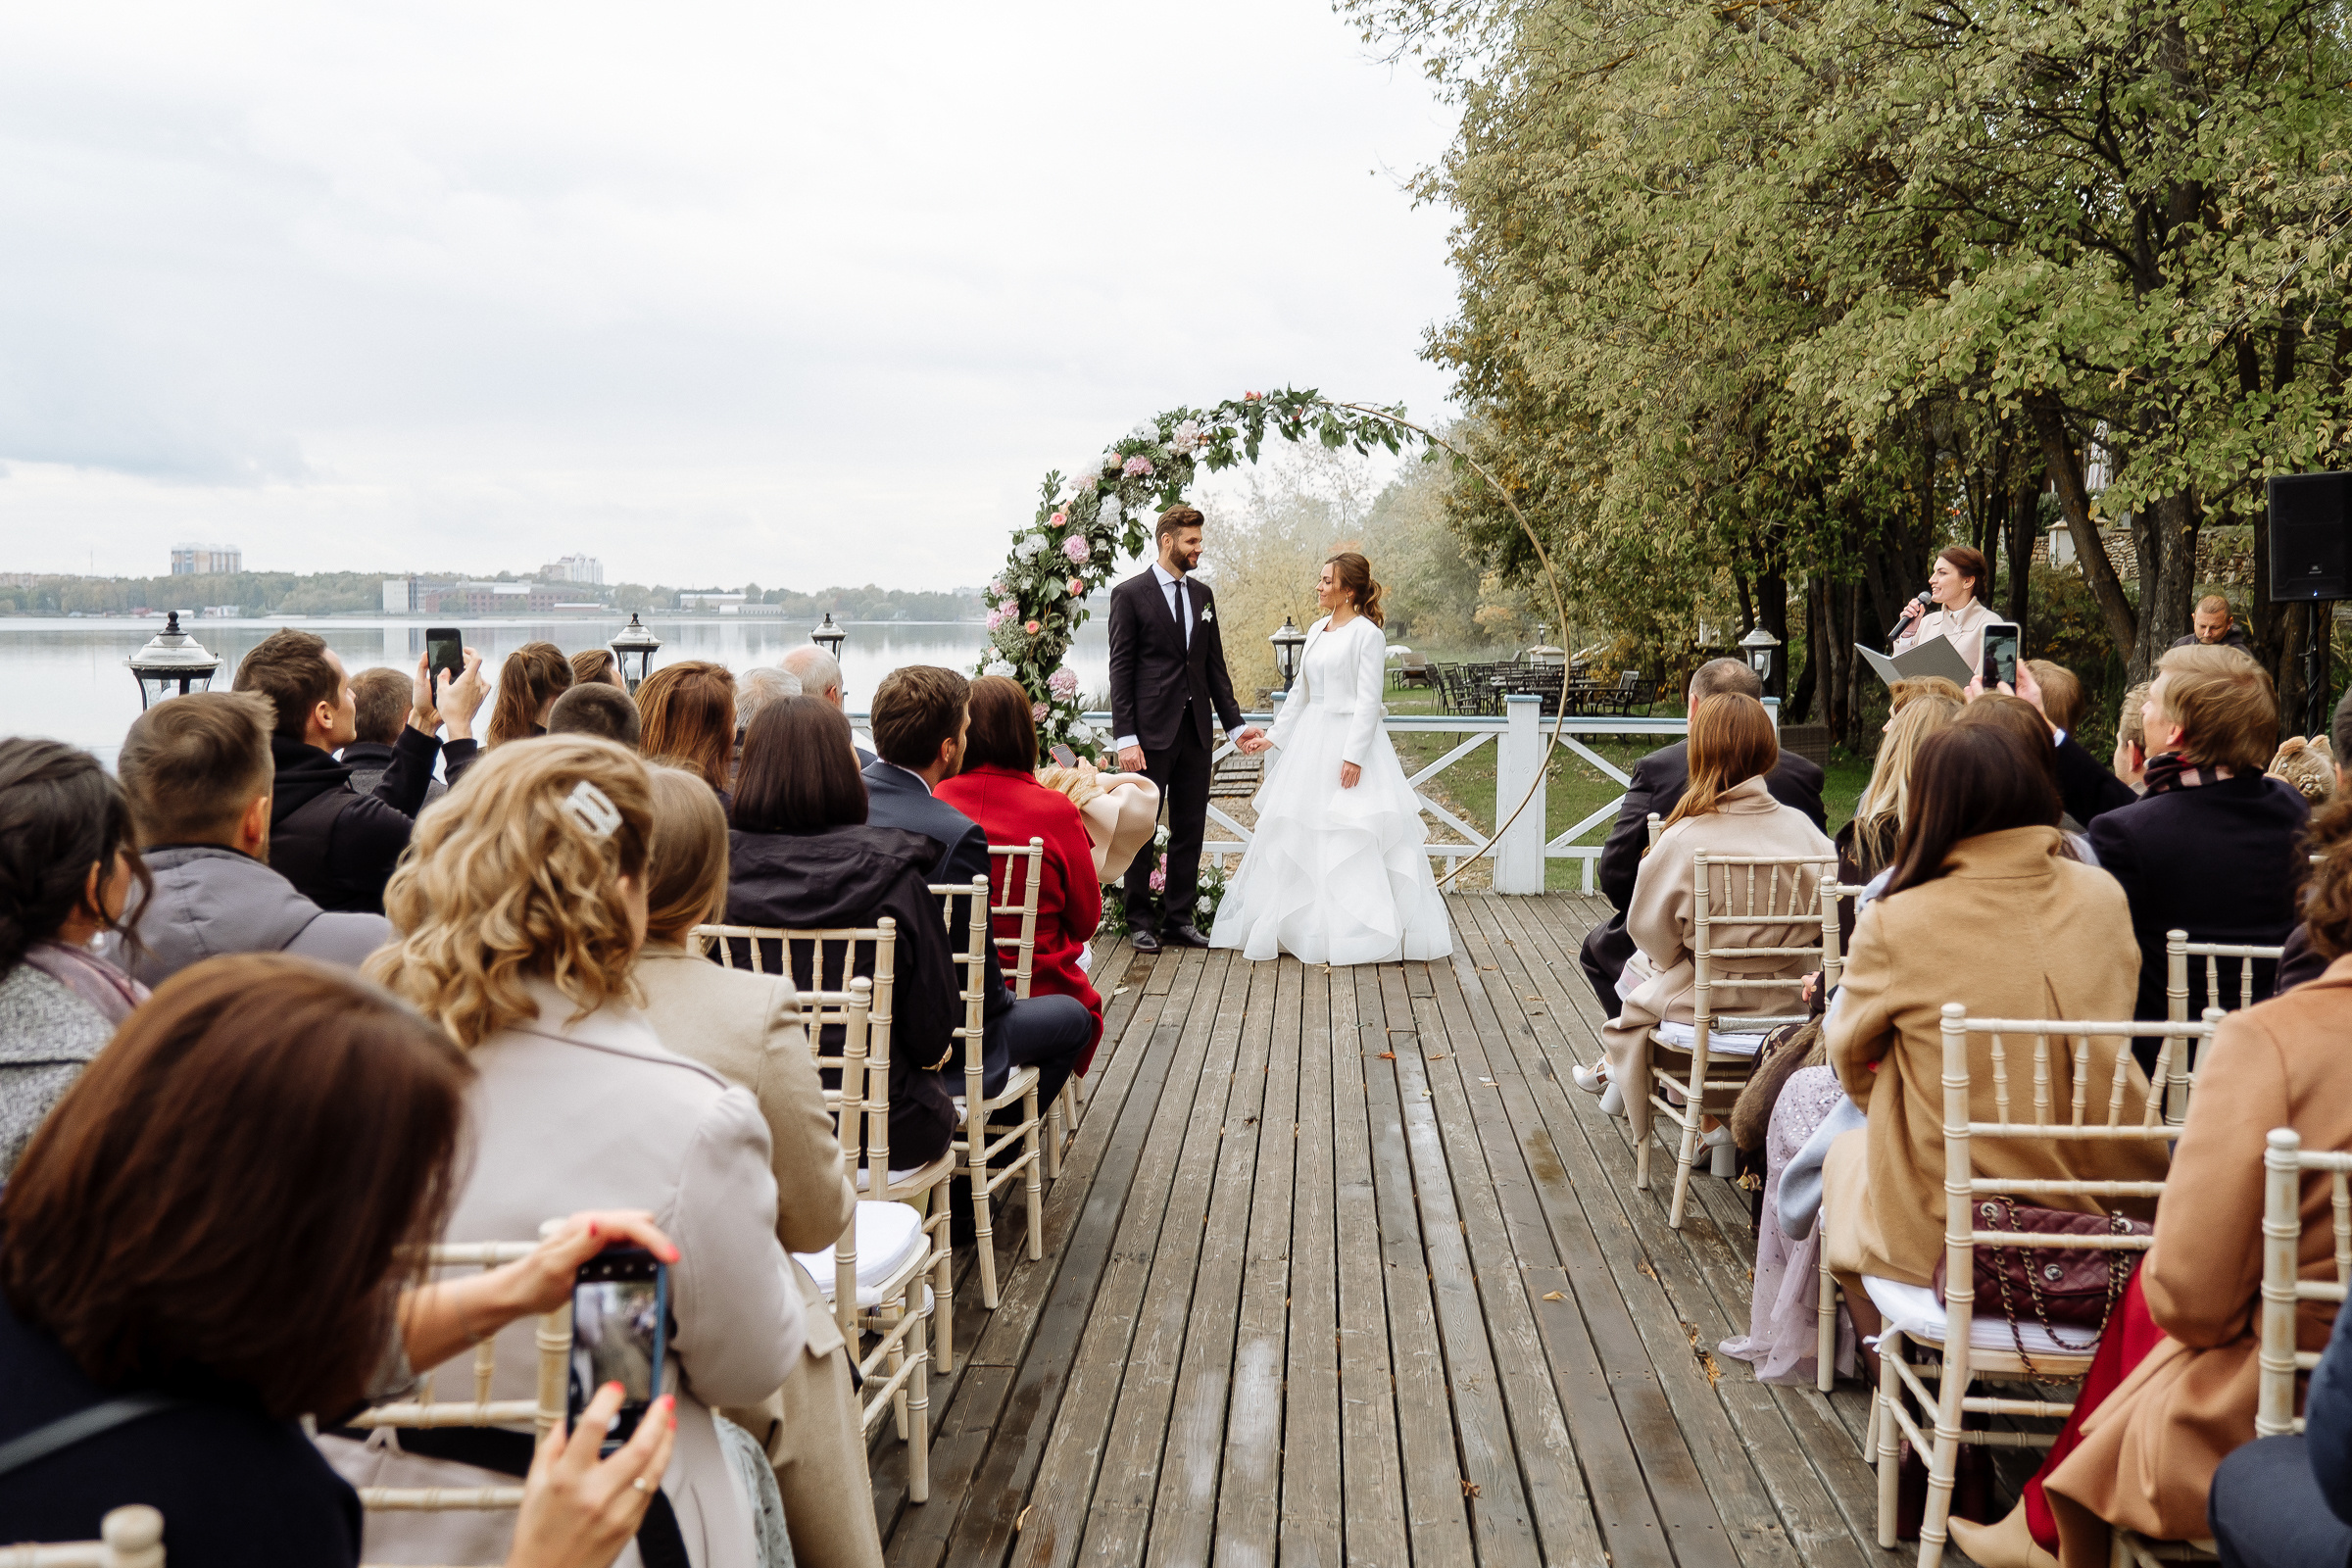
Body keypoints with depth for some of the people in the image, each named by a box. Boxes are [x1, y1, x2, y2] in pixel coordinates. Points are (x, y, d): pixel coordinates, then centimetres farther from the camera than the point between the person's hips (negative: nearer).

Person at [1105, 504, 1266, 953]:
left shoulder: (1203, 595, 13)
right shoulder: (1130, 594, -4)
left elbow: (1215, 665, 15)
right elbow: (1121, 670, -7)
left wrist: (1235, 724, 8)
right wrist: (1125, 737, -14)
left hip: (1195, 729, 6)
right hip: (1151, 730, -6)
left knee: (1190, 829, 8)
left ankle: (1178, 917, 17)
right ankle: (1141, 921, 12)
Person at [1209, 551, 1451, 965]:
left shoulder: (1367, 633, -9)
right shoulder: (1317, 630, 13)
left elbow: (1369, 699, -14)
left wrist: (1354, 755, -20)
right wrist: (1275, 736, 16)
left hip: (1350, 738, -8)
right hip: (1311, 737, 8)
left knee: (1354, 838, -7)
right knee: (1298, 833, 9)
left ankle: (1357, 931, 0)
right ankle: (1304, 925, 18)